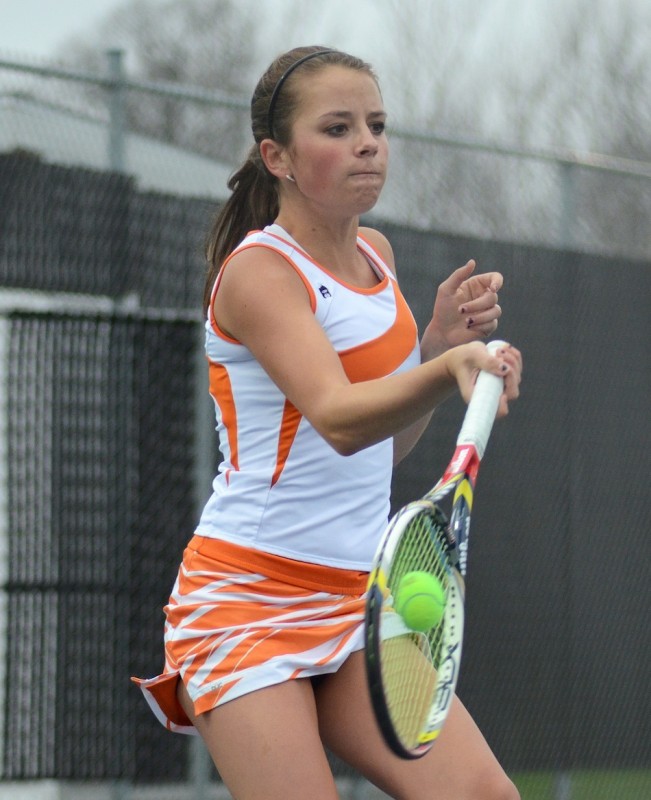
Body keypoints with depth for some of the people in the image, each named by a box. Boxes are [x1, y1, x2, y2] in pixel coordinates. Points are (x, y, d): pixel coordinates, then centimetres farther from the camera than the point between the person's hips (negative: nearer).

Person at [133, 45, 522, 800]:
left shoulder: (374, 254, 12)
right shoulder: (258, 271, -12)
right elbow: (338, 422, -30)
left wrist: (442, 339, 5)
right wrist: (449, 367, -47)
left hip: (357, 601, 7)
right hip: (247, 602, -7)